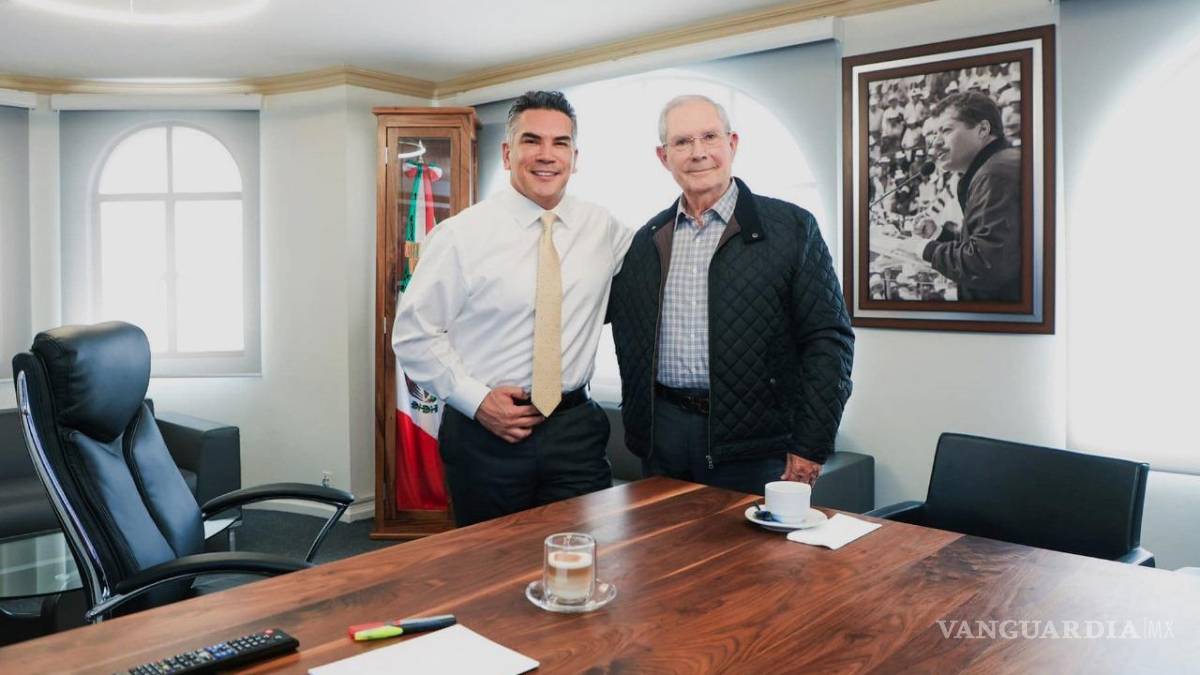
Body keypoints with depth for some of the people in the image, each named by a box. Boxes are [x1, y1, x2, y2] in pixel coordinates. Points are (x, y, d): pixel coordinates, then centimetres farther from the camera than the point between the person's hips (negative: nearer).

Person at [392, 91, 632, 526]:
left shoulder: (603, 229, 4)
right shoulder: (461, 235, -7)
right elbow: (412, 332, -4)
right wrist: (475, 400, -12)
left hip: (575, 431, 3)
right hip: (486, 431, -2)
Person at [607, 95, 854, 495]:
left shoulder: (792, 228, -3)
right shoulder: (646, 240, 9)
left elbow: (829, 339, -6)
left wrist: (810, 447, -10)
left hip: (755, 440, -3)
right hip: (663, 433, 4)